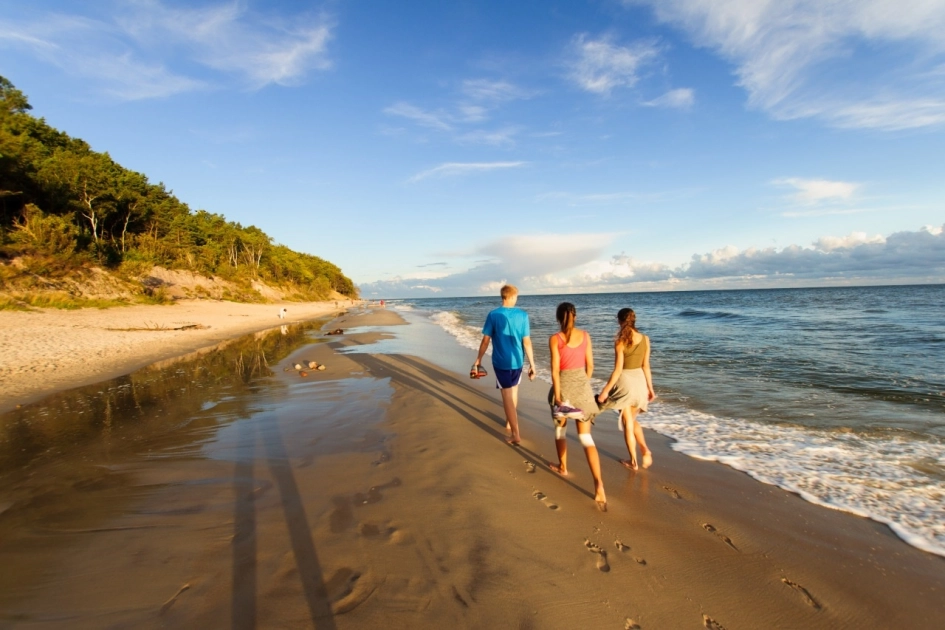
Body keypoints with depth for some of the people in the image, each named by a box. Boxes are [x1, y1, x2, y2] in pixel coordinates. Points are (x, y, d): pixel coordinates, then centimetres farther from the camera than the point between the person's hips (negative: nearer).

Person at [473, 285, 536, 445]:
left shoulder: (493, 315, -9)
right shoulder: (522, 315, -6)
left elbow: (485, 340, -8)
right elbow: (527, 342, -6)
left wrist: (478, 361, 3)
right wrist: (532, 364, 0)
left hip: (500, 361, -2)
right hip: (517, 361, 2)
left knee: (507, 396, 2)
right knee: (513, 391, 24)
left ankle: (516, 434, 1)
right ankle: (509, 422, 40)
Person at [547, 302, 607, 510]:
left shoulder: (554, 339, -12)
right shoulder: (585, 335, 1)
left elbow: (555, 369, -15)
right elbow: (590, 365, 5)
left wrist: (557, 395, -11)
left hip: (564, 386, -3)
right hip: (583, 386, 3)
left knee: (560, 429, 22)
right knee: (586, 437, 2)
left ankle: (563, 467, 40)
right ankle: (598, 483, -11)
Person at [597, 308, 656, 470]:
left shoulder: (620, 342, -16)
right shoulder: (645, 339, -2)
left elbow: (618, 370, -17)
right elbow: (646, 366, 3)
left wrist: (605, 390, -11)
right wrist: (650, 388, 13)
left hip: (625, 382, -5)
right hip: (640, 381, 5)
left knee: (627, 423, 9)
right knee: (632, 419, 25)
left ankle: (633, 461, 17)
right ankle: (645, 450, 8)